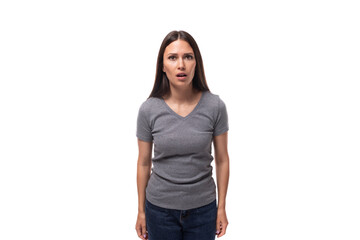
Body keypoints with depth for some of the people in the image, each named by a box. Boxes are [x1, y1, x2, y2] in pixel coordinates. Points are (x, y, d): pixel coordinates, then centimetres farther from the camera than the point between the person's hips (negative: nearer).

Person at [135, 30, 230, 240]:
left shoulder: (215, 106, -12)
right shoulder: (148, 109, -11)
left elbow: (222, 160, -3)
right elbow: (144, 163, -1)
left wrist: (222, 208, 1)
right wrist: (141, 211, 6)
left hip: (202, 208, 0)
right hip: (160, 208, 0)